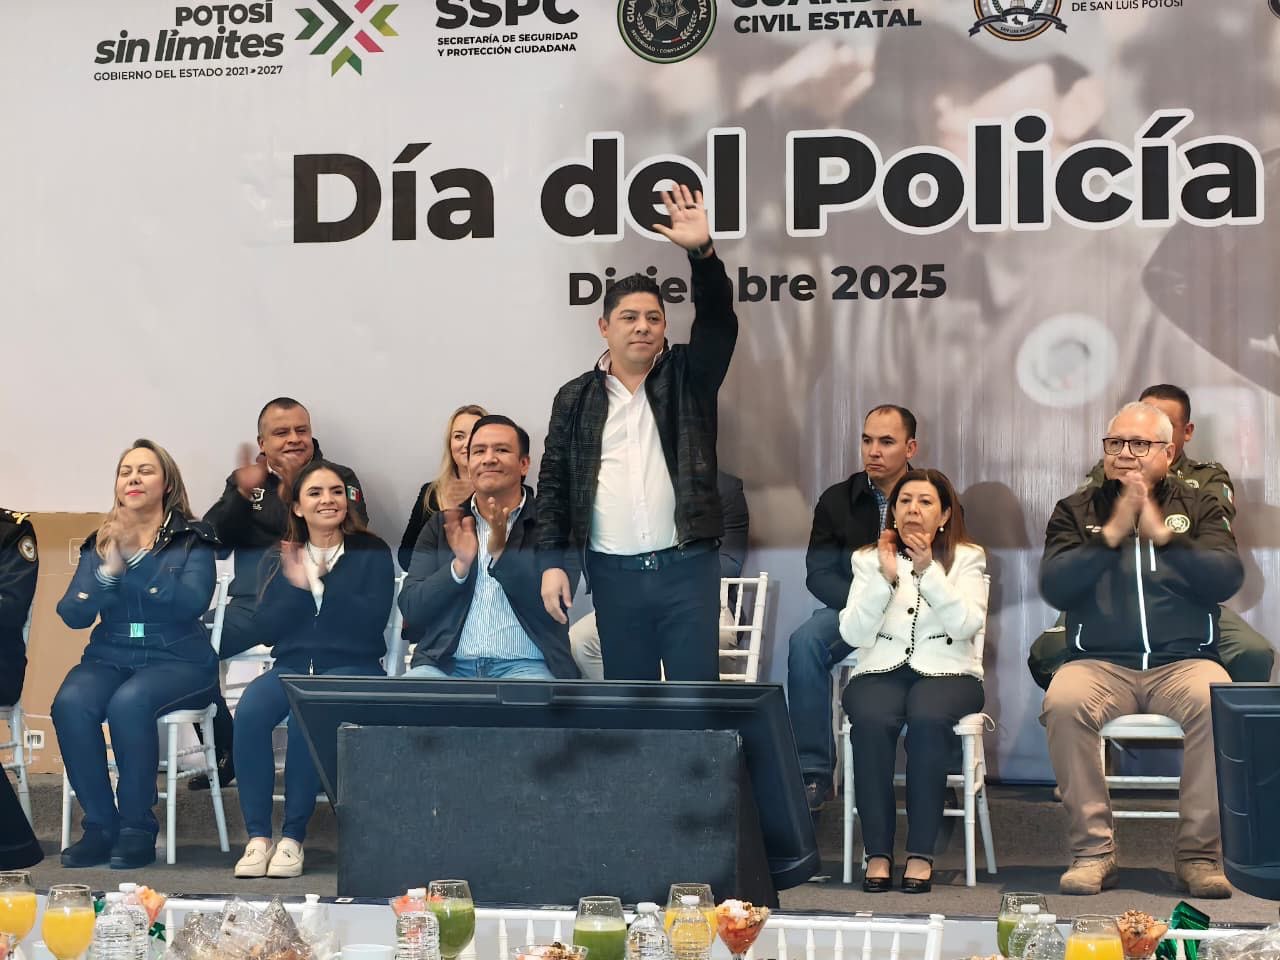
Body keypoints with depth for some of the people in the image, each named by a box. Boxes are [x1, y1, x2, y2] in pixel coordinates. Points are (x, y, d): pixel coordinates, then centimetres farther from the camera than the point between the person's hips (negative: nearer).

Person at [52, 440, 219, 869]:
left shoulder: (193, 539, 2)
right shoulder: (100, 542, 12)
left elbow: (192, 603, -16)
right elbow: (72, 615, 2)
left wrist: (138, 556, -23)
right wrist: (108, 570, -15)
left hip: (177, 660, -3)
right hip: (110, 657, 4)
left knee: (129, 703, -34)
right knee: (70, 703, -28)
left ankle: (137, 826, -20)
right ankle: (100, 824, -17)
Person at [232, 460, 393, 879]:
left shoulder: (372, 553, 5)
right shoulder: (278, 558, 13)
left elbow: (372, 621, -10)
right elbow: (264, 628, 2)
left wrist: (319, 585, -14)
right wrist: (296, 587, -13)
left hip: (353, 668, -3)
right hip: (291, 667, 3)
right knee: (249, 711, -30)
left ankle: (293, 838, -24)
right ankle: (258, 836, -25)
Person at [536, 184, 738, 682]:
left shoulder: (687, 376, 6)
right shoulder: (576, 397, 8)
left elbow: (718, 320, -10)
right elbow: (554, 484, 7)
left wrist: (702, 251, -25)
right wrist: (552, 561, -2)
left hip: (687, 566, -1)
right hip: (613, 573, 1)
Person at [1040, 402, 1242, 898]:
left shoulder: (1200, 506, 14)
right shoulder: (1075, 511, 13)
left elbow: (1227, 578, -3)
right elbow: (1054, 587, -3)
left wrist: (1163, 536, -15)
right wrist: (1111, 535, -13)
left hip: (1183, 661, 0)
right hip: (1100, 664, 0)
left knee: (1218, 703, -33)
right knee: (1063, 702, -32)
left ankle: (1199, 854, -20)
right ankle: (1092, 851, -22)